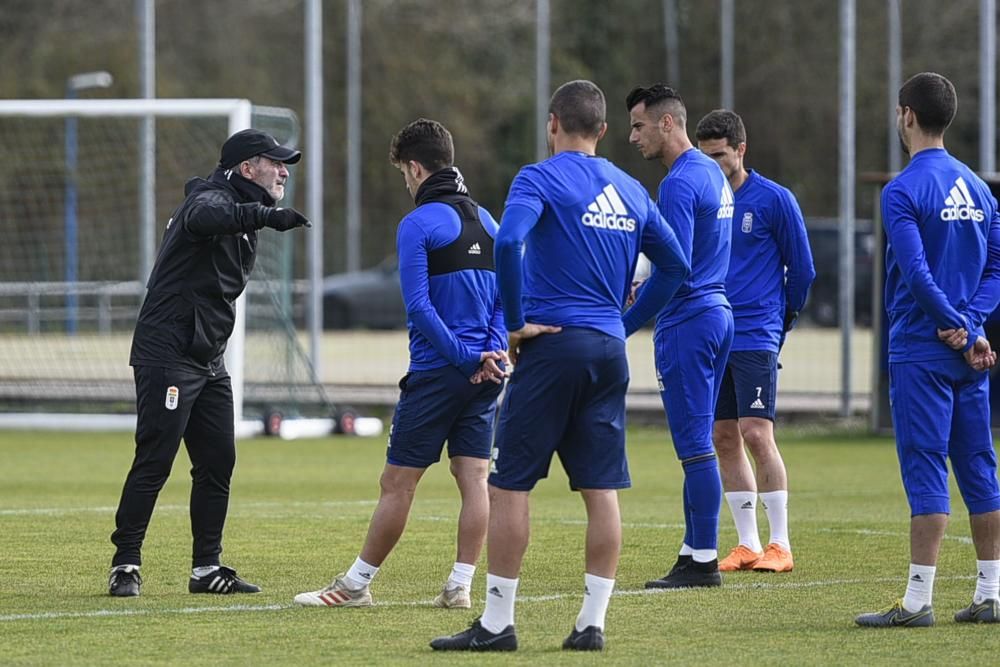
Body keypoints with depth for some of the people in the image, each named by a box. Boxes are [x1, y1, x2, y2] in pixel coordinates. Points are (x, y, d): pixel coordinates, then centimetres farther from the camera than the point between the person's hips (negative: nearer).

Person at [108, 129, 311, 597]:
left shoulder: (243, 215, 18)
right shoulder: (211, 199, -13)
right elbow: (202, 217, -40)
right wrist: (265, 216, -51)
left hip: (208, 361, 10)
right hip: (167, 356, -10)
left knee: (217, 462, 8)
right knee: (154, 462, -9)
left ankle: (207, 568, 14)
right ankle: (125, 566, -5)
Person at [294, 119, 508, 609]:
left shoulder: (419, 224, -8)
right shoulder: (486, 221, 14)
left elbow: (419, 307, -15)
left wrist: (467, 358, -14)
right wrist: (491, 351, -3)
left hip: (436, 372, -7)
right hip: (485, 375, 7)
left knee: (397, 482, 0)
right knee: (474, 478, 4)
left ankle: (355, 585, 6)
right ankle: (460, 586, 2)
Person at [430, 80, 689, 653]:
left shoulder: (541, 179, -6)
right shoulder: (630, 190, 14)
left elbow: (509, 241, -23)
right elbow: (675, 266, 20)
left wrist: (516, 323, -13)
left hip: (552, 345, -6)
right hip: (609, 349, 6)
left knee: (509, 483, 0)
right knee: (602, 489, 6)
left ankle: (497, 623, -1)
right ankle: (593, 623, 5)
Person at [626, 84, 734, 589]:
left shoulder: (679, 183, -16)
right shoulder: (712, 174, 14)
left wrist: (630, 300, -9)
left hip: (687, 321, -10)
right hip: (716, 311, 10)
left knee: (695, 447, -7)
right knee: (697, 445, 12)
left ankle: (703, 561, -5)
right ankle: (695, 550, 15)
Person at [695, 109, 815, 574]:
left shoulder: (774, 200, -4)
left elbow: (801, 268, 4)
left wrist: (783, 318, 10)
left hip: (756, 338, -5)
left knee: (756, 434, -12)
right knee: (724, 439, 4)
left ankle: (780, 545, -7)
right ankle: (747, 545, 11)